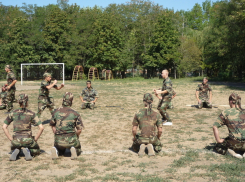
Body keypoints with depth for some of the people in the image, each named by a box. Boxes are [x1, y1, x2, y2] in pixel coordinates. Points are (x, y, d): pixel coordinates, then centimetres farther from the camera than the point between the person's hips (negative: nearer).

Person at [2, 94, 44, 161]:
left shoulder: (13, 113, 0)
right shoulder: (31, 114, -6)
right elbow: (41, 128, -11)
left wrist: (11, 139, 8)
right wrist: (35, 139, 0)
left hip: (16, 140, 2)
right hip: (28, 139, -2)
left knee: (14, 148, 37)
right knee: (37, 151, 28)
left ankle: (15, 152, -1)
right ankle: (27, 150, -7)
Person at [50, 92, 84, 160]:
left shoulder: (56, 112, 0)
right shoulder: (75, 113, -7)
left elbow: (52, 125, 11)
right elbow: (79, 130, -5)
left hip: (59, 140, 2)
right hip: (71, 139, -2)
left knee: (61, 151, 33)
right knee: (78, 151, 28)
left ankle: (56, 151, -3)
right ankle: (73, 149, -8)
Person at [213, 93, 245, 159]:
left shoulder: (225, 113, -1)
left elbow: (215, 127, -4)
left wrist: (218, 140, 4)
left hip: (234, 144, -2)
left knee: (218, 147, 23)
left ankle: (229, 151, -6)